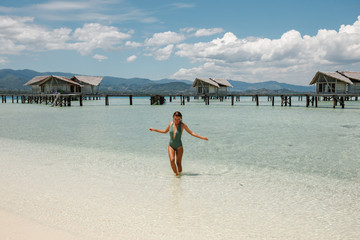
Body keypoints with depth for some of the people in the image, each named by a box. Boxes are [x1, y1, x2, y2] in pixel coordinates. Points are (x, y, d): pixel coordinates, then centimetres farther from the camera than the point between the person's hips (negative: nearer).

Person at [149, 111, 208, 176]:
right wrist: (154, 130, 19)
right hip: (171, 146, 2)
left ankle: (179, 173, 19)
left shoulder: (182, 125, -9)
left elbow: (191, 133, -3)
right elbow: (165, 131, 17)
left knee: (178, 163, -3)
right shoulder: (171, 123, -1)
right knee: (172, 160, -19)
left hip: (179, 146, -2)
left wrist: (202, 137, -8)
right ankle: (176, 173, -1)